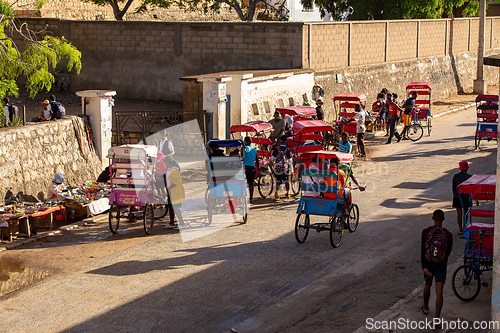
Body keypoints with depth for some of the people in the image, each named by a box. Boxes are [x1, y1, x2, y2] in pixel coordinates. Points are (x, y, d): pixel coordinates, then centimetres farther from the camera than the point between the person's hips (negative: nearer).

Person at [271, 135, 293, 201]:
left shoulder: (276, 149, -4)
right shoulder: (288, 150, -5)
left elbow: (272, 158, -3)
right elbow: (290, 160, -6)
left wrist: (273, 164, 17)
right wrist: (291, 168, 2)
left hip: (277, 168, 0)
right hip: (285, 168, 0)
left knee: (278, 182, 6)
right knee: (287, 181, 17)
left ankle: (276, 193, -14)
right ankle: (287, 194, 28)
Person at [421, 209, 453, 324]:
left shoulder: (426, 232, -11)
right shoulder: (448, 235, -11)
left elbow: (422, 250, -13)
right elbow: (448, 252, 1)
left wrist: (424, 266, -10)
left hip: (428, 263, 2)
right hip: (441, 265, -1)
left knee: (427, 285, 25)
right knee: (439, 292, -2)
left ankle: (425, 307, 47)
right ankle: (436, 318, -12)